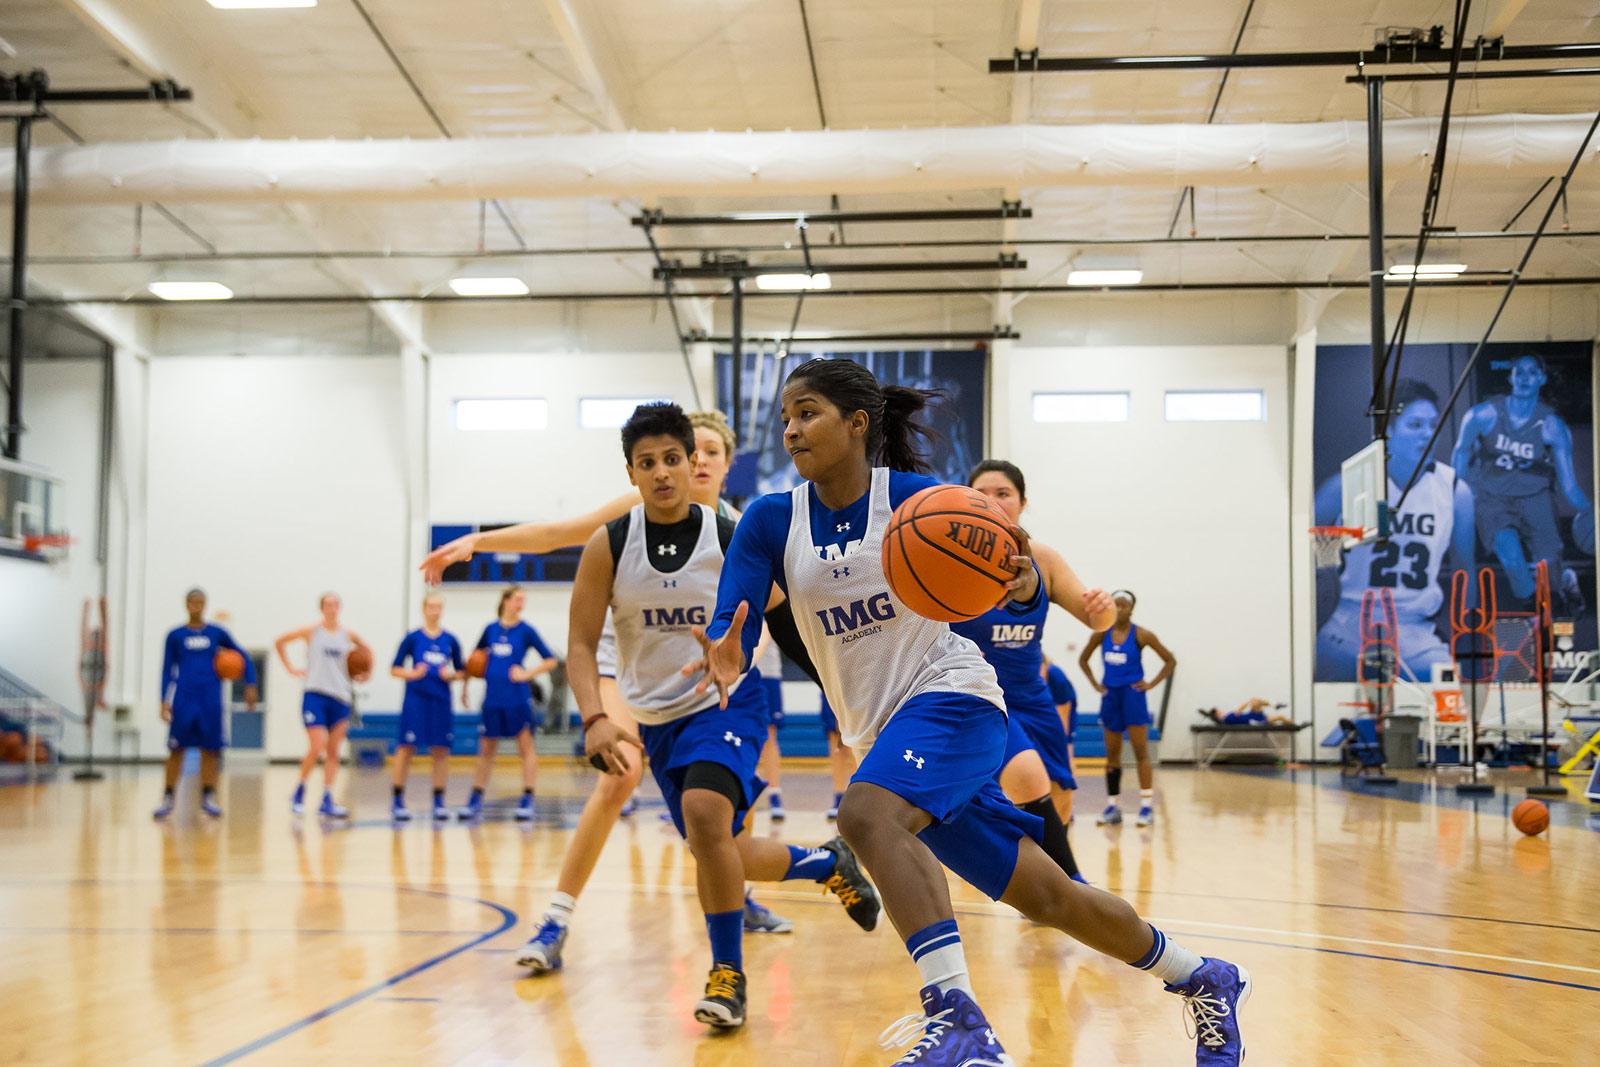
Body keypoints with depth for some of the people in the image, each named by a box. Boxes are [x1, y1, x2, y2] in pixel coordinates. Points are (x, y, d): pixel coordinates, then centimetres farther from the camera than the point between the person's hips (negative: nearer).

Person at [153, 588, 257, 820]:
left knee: (210, 748, 2)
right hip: (183, 697, -1)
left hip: (211, 698, 1)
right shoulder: (175, 635, 6)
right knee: (177, 748, -3)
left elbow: (242, 656, 14)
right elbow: (167, 670, 7)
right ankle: (167, 798, 5)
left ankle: (208, 797, 10)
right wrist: (164, 702, -1)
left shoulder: (216, 633, 7)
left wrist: (250, 685, 5)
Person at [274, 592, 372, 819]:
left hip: (341, 698, 4)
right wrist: (290, 668, 0)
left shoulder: (347, 635, 9)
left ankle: (327, 802, 6)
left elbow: (368, 650, 26)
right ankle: (299, 794, 6)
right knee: (317, 748, -13)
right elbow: (280, 642, 5)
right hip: (315, 695, -4)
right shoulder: (312, 631, 0)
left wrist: (365, 673, 14)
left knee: (333, 753, 3)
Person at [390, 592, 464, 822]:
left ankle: (439, 802, 11)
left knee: (441, 751, 3)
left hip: (441, 700, 3)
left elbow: (461, 671, 15)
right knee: (406, 748, -4)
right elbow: (395, 669, 2)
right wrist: (412, 674, -15)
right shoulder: (412, 638, 0)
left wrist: (451, 675, -6)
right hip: (416, 698, -3)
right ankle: (398, 801, 3)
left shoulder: (450, 640, 8)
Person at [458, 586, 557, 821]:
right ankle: (476, 799, 17)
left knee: (526, 746, -2)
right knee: (486, 750, 9)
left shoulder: (526, 631, -1)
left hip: (518, 698, -3)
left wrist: (528, 674, -12)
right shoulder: (491, 629, 7)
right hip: (492, 697, 3)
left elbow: (550, 660, -1)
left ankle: (527, 800, 1)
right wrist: (464, 684, 16)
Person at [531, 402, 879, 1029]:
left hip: (727, 702, -3)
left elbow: (784, 620, 2)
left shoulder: (733, 541, -12)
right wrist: (595, 721, -22)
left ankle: (728, 973, -13)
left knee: (704, 813, -29)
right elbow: (580, 645, -9)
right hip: (657, 718, 3)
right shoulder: (608, 546, -10)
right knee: (721, 855, 9)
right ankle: (829, 863, 39)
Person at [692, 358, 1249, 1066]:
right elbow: (732, 621, -10)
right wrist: (726, 656, -34)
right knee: (1044, 896, 9)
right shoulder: (771, 522, 0)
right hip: (879, 729, 5)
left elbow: (1010, 580, -9)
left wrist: (1022, 579, -34)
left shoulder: (917, 497, -11)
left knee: (865, 814, -34)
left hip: (949, 691, -5)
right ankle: (1203, 981, 29)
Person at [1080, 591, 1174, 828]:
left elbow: (1170, 660, -2)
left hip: (1132, 694, -4)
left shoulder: (1141, 635, -8)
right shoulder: (1102, 633, 1)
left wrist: (1152, 684, -8)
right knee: (1112, 753, 8)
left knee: (1141, 752, -6)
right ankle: (1113, 806, 14)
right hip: (1110, 695, 4)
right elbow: (1083, 659, 15)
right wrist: (1095, 684, 5)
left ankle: (1147, 805, -5)